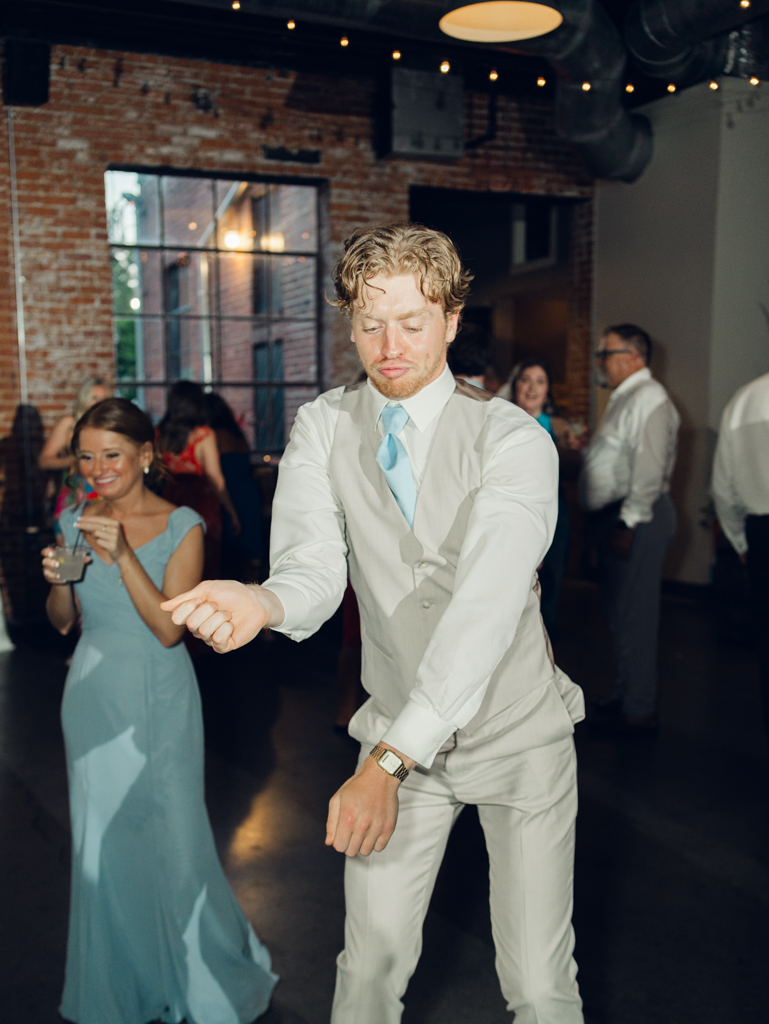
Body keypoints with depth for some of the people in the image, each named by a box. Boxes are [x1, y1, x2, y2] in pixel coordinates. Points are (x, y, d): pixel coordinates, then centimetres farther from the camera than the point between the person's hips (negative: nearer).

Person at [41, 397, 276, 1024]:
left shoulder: (181, 527, -10)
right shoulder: (75, 523, 2)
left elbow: (169, 628, -18)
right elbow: (63, 622, 9)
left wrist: (123, 555, -27)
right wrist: (58, 580, -13)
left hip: (159, 698, -3)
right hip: (94, 696, 4)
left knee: (173, 835, 3)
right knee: (101, 840, 13)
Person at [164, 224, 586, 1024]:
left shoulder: (514, 441, -17)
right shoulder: (324, 428, -4)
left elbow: (485, 606, -29)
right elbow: (314, 567, -15)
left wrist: (388, 762, -36)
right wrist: (263, 602, -40)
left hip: (518, 734, -2)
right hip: (399, 733, 2)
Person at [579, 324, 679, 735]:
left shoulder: (648, 398, -14)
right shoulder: (624, 398, 20)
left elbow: (648, 470, -21)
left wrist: (629, 523, -23)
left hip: (636, 519, -10)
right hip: (616, 516, 10)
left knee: (631, 614, -5)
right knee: (622, 612, 16)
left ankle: (639, 711, 3)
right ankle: (627, 695, 28)